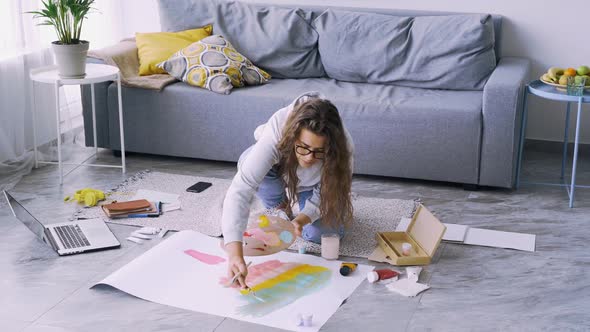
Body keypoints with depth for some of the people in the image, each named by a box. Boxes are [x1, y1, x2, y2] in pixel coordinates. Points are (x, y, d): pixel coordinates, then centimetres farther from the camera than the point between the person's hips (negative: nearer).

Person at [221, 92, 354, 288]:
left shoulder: (343, 147, -40)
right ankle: (278, 208, -1)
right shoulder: (275, 134, -45)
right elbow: (239, 191, -52)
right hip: (280, 172, 0)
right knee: (248, 161, -34)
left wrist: (301, 220, -46)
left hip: (313, 185, 0)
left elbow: (324, 195, -24)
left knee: (320, 233, -24)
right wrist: (235, 253, -64)